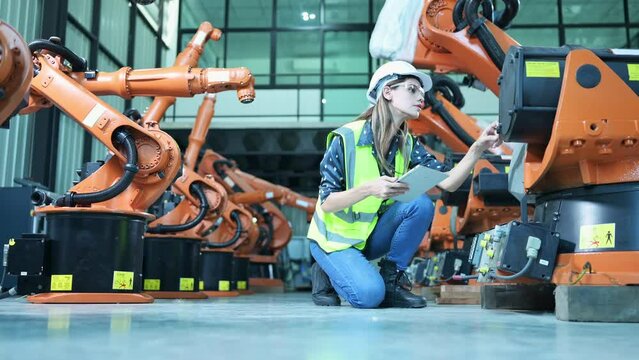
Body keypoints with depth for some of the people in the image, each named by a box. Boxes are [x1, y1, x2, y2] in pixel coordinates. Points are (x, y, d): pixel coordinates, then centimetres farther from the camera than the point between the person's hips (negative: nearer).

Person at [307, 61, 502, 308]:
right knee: (369, 295, -29)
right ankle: (326, 274, 3)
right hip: (335, 238, -6)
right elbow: (326, 203, -21)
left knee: (421, 204, -20)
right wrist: (368, 189, -38)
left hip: (371, 236, 6)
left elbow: (447, 183, -13)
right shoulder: (347, 138, -20)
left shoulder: (407, 144, -3)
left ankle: (391, 279, -4)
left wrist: (478, 148, -27)